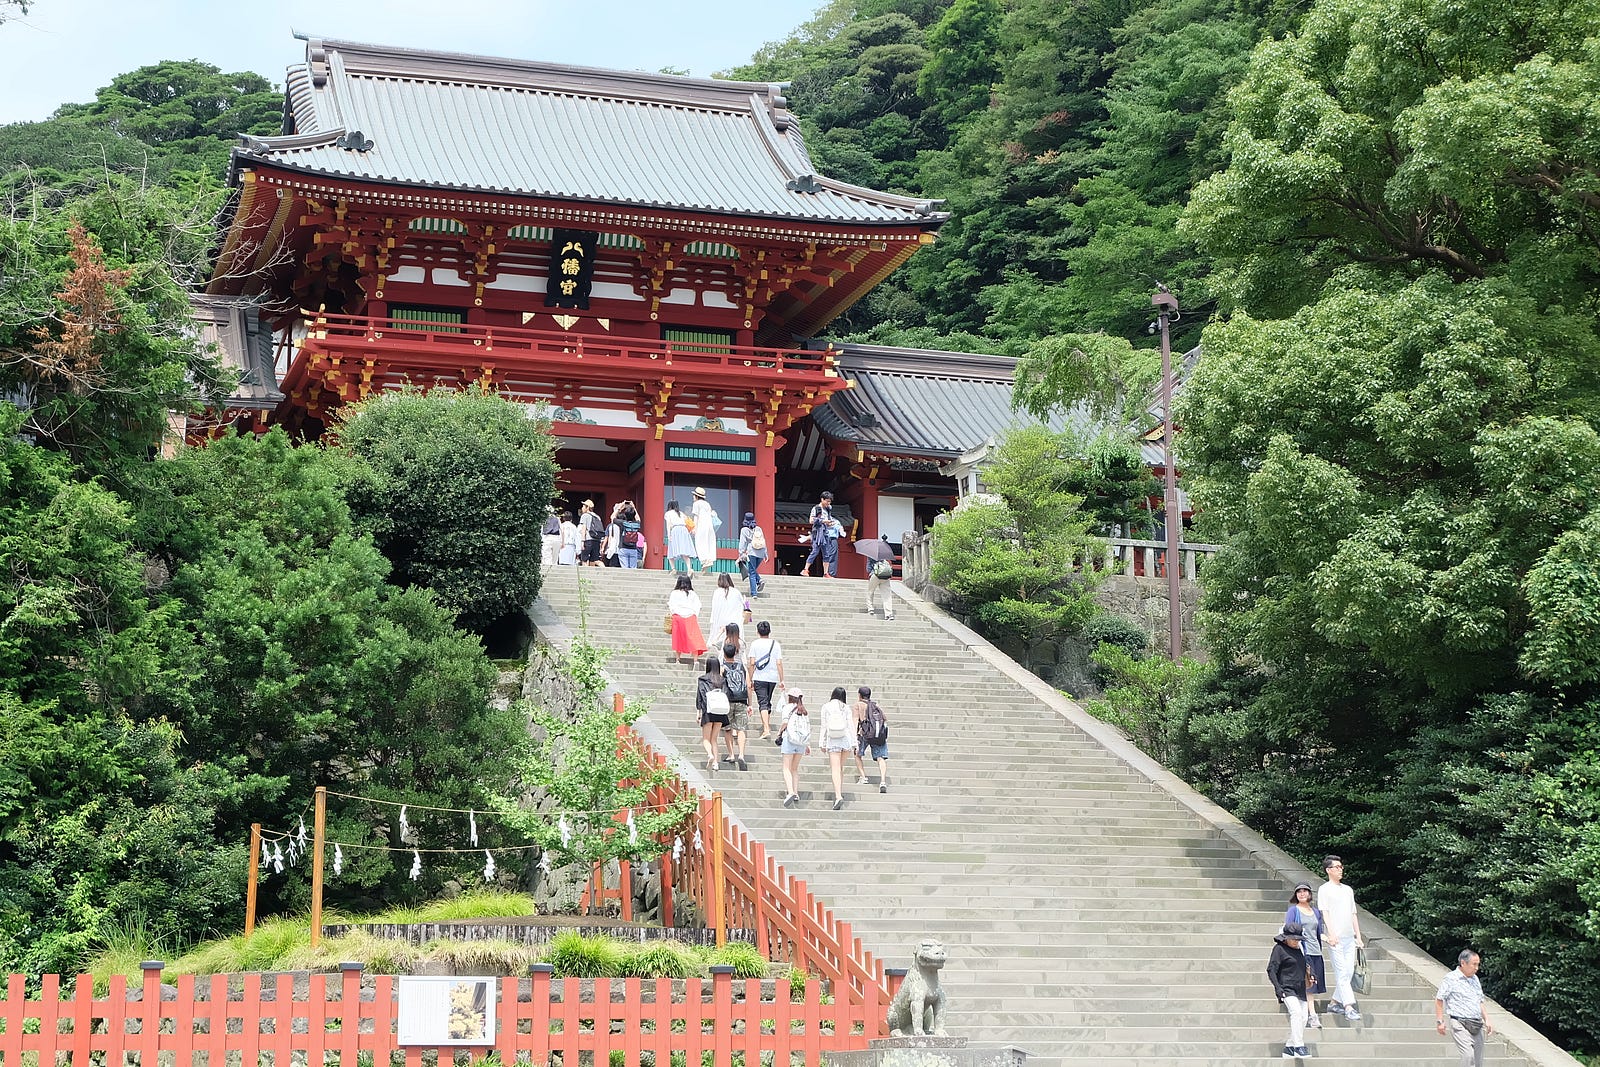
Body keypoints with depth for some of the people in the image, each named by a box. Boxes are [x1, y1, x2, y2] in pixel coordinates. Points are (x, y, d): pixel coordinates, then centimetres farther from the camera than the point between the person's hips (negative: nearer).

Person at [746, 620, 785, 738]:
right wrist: (781, 680, 5)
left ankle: (766, 730, -20)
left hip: (759, 677, -3)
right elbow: (779, 663, 1)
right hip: (773, 677, 3)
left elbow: (752, 663, -6)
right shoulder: (776, 644, 4)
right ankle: (767, 725, 33)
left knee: (763, 703, -7)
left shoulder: (755, 644, -3)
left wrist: (750, 679, 1)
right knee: (768, 701, 21)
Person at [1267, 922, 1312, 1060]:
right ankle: (1298, 1046, -30)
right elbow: (1271, 969, -9)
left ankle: (1289, 1048, 12)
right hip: (1287, 988, -8)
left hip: (1300, 989, 8)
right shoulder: (1279, 949, -5)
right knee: (1296, 1013, -26)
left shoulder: (1299, 949, 17)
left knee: (1303, 1018, 2)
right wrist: (1277, 987, -18)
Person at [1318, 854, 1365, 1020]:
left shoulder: (1348, 890, 19)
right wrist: (1331, 934, -18)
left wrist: (1358, 936, 15)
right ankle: (1349, 1007, -16)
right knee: (1342, 972, -11)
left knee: (1349, 971, 4)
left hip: (1349, 938, 6)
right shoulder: (1325, 889, 0)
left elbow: (1353, 914, 21)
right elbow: (1324, 913, -8)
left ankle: (1334, 1002, 16)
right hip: (1335, 938, -6)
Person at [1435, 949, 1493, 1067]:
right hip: (1460, 1024, -7)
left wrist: (1486, 1020, 15)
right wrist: (1440, 1021, -9)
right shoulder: (1451, 978, -6)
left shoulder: (1475, 978, 17)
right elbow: (1439, 999, -5)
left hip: (1477, 1026, 7)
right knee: (1468, 1055, -22)